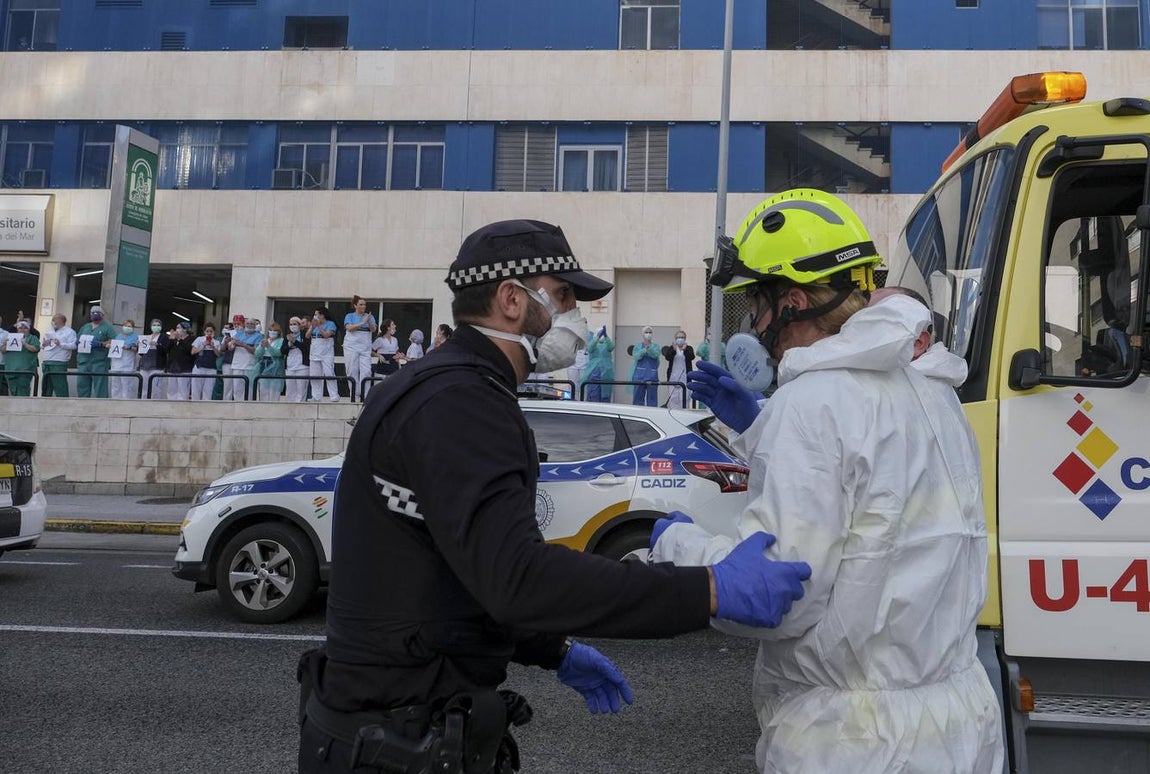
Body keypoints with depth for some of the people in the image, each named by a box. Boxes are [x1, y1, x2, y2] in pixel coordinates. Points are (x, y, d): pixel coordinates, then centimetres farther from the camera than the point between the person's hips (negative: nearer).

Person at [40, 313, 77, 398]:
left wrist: (60, 344, -22)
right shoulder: (50, 332, 24)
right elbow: (42, 344, 31)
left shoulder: (69, 332, 1)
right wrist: (43, 344, 8)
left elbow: (74, 345, -12)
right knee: (46, 387, 11)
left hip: (59, 363, -8)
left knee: (60, 386, -11)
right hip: (46, 363, 8)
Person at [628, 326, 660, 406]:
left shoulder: (655, 346, 9)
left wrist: (648, 347, -29)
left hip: (652, 376, 0)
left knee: (652, 398, 0)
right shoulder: (637, 346, 9)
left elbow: (655, 355, -12)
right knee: (638, 397, 2)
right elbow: (636, 357, -8)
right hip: (639, 375, 0)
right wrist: (644, 349, -22)